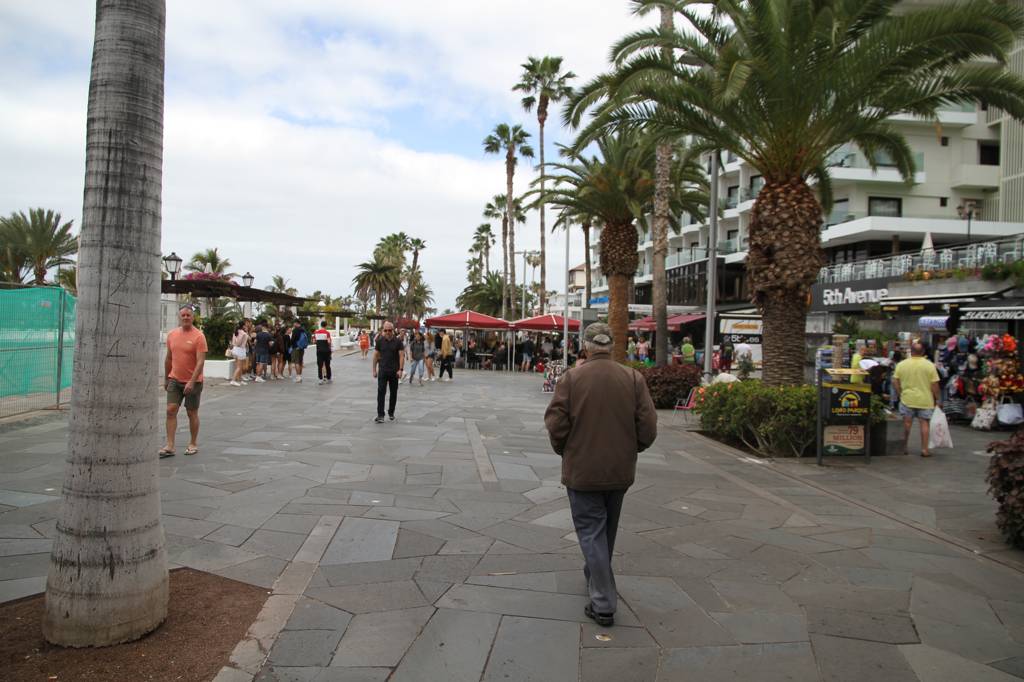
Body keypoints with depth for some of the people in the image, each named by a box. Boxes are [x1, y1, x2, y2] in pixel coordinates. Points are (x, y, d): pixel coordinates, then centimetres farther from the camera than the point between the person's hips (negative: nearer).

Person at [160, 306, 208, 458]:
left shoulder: (199, 336, -12)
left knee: (192, 413, 7)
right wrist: (166, 378, 17)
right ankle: (170, 447, -1)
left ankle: (193, 444, 20)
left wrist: (192, 382, -25)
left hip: (193, 382, -4)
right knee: (171, 410, -3)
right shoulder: (172, 334, 6)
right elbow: (169, 358, 15)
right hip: (175, 380, 4)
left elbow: (200, 361, -18)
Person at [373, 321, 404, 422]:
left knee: (393, 393, 10)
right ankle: (380, 415, -11)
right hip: (382, 370, 0)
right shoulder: (380, 341, 3)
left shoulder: (398, 341, -1)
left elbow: (401, 356, -4)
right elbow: (375, 356, 6)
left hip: (394, 371, 0)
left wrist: (400, 369, -13)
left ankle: (391, 413, 25)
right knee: (381, 392, -10)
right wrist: (374, 370, 3)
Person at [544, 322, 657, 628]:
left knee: (591, 531, 5)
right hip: (621, 470, 4)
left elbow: (556, 424, -13)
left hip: (582, 470, -3)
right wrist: (631, 449, 11)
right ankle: (594, 578, 43)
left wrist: (564, 452, 6)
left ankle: (603, 604, 2)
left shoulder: (571, 378, -12)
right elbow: (649, 426, -7)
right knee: (607, 530, 23)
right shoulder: (633, 378, -6)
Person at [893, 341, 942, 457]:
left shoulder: (901, 364, -2)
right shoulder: (929, 365, -6)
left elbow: (895, 382, 0)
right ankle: (924, 449, 5)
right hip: (925, 400, -1)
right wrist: (936, 398, 4)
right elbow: (934, 385, -6)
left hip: (907, 399, 1)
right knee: (924, 423, 5)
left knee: (907, 423, 10)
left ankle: (903, 447, 17)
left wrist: (901, 393, 10)